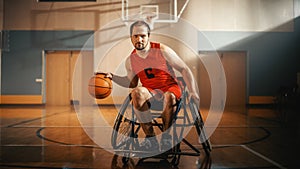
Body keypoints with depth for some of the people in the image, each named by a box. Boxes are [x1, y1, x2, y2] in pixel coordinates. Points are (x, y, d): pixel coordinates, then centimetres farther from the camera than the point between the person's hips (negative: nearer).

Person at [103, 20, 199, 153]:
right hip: (150, 92, 2)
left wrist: (192, 91, -9)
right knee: (137, 93, -32)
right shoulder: (130, 60, 4)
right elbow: (132, 83, 18)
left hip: (170, 88, -2)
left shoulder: (162, 51, -6)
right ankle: (150, 137, -23)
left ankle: (166, 136, -14)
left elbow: (184, 69, -1)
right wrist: (112, 77, 4)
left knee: (169, 97, -39)